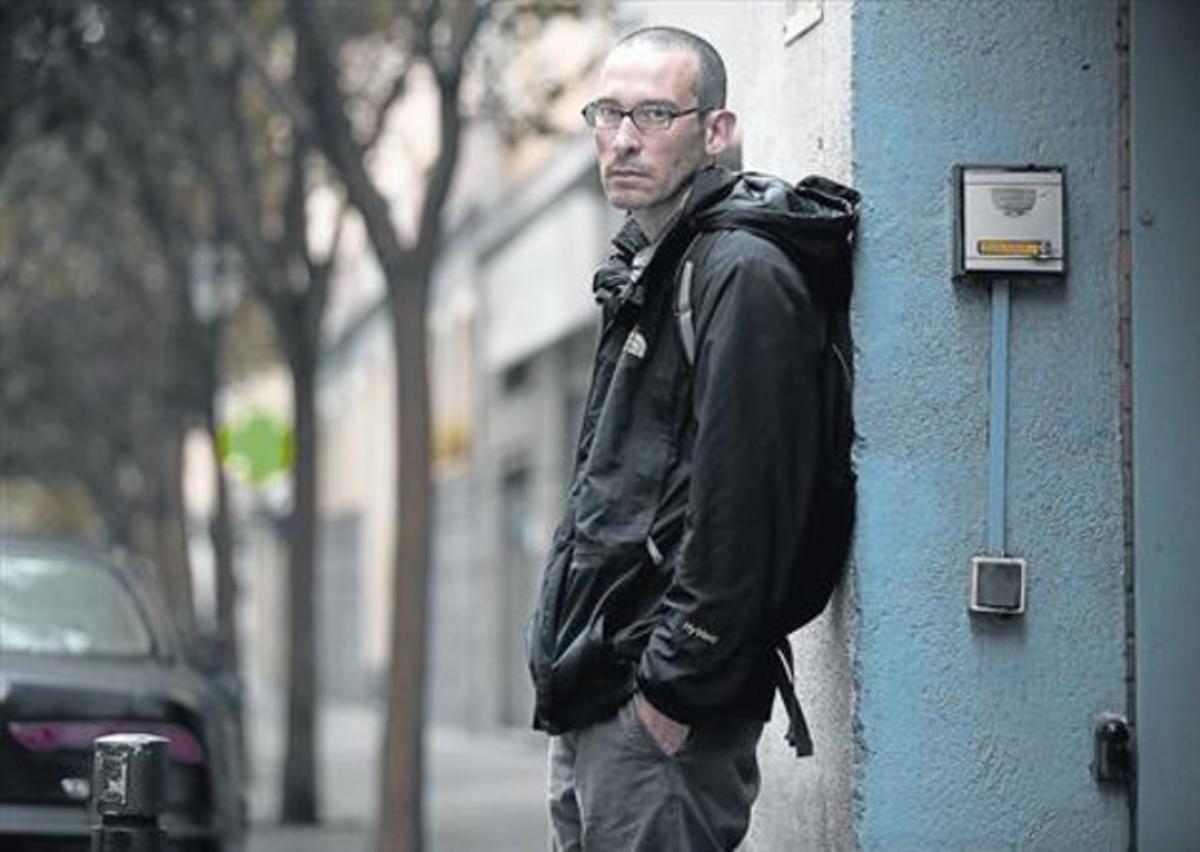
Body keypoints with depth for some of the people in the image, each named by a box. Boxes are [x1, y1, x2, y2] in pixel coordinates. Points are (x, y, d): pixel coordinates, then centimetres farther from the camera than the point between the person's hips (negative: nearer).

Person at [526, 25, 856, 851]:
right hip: (594, 695, 10)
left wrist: (674, 688, -21)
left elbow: (740, 498, -21)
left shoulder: (742, 274, -14)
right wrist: (571, 661, 18)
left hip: (662, 715, -10)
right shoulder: (645, 270, 19)